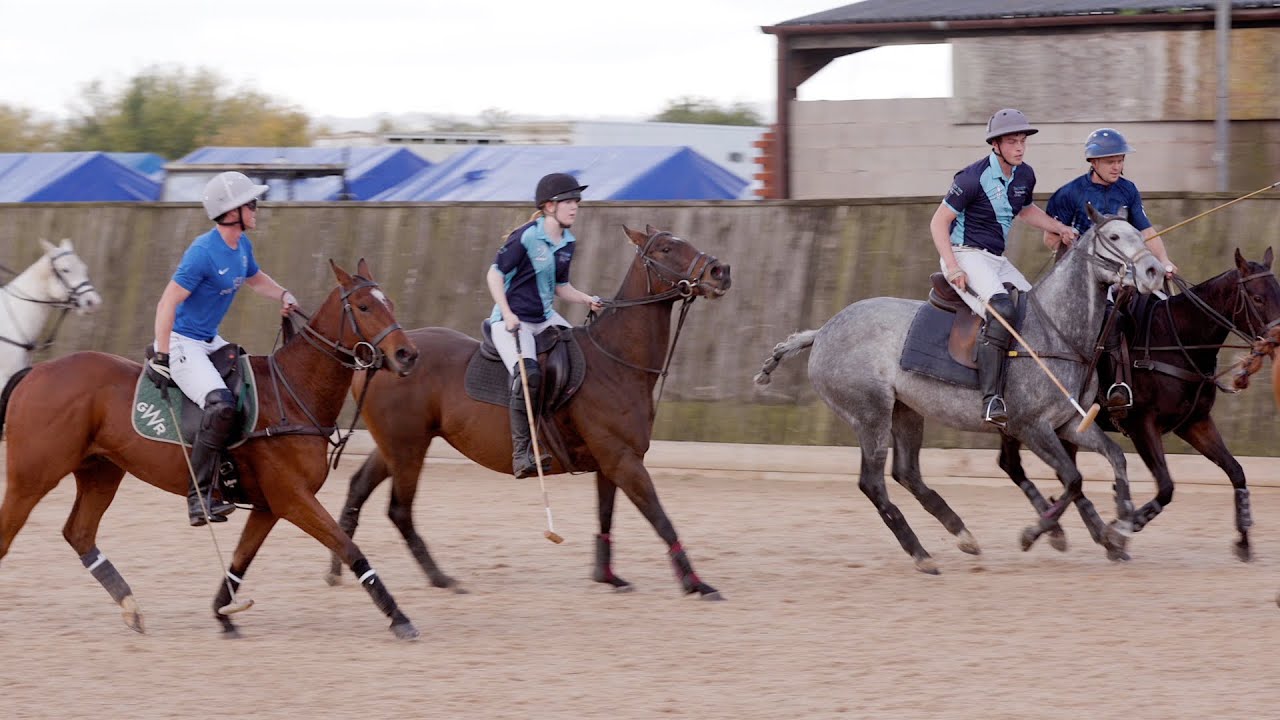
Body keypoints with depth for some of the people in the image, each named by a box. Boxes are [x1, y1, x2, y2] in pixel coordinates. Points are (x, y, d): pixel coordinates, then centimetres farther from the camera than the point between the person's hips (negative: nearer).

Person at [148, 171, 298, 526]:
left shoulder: (242, 246, 6)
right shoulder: (204, 253, -22)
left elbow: (255, 278, 28)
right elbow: (168, 303, -24)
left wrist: (283, 295, 9)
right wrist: (161, 358, -28)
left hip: (211, 343, 10)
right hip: (181, 343, -10)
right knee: (221, 405, -30)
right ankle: (198, 498, -30)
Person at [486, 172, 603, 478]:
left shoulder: (567, 243, 9)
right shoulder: (526, 237, -14)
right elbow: (495, 274, -11)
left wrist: (587, 299, 1)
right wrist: (507, 314, -20)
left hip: (546, 319, 8)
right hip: (512, 322, -8)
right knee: (527, 374, -31)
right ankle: (522, 454, -27)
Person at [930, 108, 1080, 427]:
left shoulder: (1024, 176, 7)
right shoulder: (974, 178, -16)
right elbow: (939, 222, -13)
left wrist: (1061, 228, 17)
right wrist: (953, 267, -22)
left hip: (997, 259, 9)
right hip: (965, 255, -9)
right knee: (1001, 308, -31)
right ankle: (991, 398, -38)